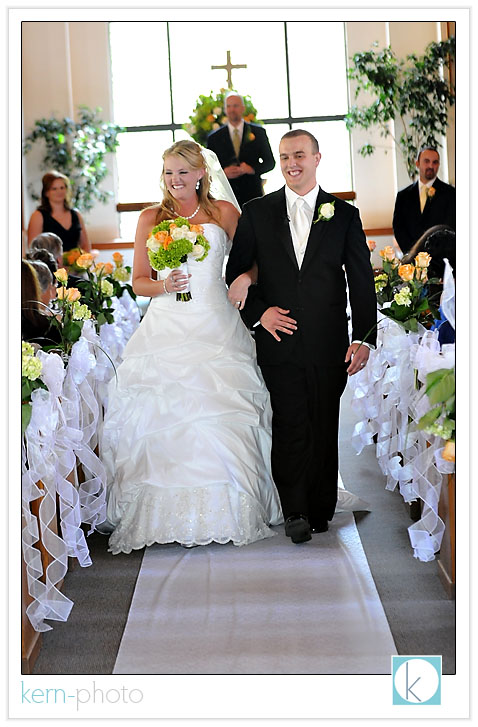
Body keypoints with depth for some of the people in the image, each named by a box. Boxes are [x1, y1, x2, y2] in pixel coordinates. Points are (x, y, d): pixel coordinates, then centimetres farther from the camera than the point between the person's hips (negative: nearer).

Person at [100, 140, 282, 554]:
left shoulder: (224, 213, 8)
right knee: (162, 415, -7)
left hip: (215, 329, 0)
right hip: (166, 329, 1)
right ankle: (165, 515, 1)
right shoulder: (151, 218, 9)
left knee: (220, 412, -7)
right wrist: (163, 285, -10)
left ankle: (222, 514, 6)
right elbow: (139, 282, 10)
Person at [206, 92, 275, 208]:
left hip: (253, 195, 0)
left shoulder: (258, 132, 9)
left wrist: (252, 168, -9)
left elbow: (270, 162, 10)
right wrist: (223, 172, -10)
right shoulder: (214, 137, 10)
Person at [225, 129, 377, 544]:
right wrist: (258, 312, -6)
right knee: (291, 425, -7)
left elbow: (362, 281, 5)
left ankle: (321, 509, 20)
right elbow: (236, 272, 10)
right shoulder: (257, 213, 7)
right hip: (279, 337, 0)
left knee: (325, 428, 6)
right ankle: (295, 512, 3)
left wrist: (364, 338, -3)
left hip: (329, 342, 1)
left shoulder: (344, 215, 6)